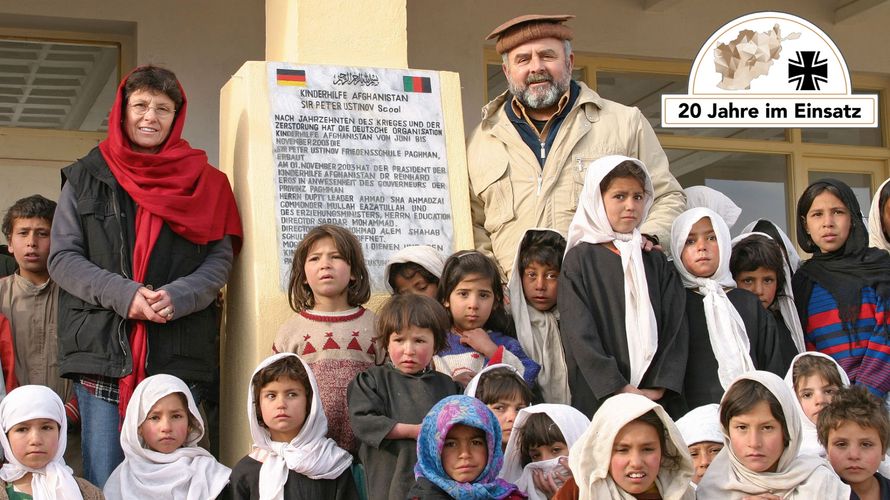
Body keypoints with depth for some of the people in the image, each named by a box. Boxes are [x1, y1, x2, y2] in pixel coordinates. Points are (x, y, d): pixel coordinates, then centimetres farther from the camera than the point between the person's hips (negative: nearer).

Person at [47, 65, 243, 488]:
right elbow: (62, 259, 4)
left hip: (178, 356, 1)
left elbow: (220, 259, 5)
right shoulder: (86, 179, 9)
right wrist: (123, 294, -12)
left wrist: (176, 296, -14)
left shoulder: (203, 182, 10)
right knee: (103, 482, 0)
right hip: (102, 353, 0)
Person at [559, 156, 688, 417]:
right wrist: (619, 389, -14)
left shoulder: (656, 261, 13)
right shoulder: (580, 260, 3)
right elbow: (579, 332, -6)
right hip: (600, 396, -3)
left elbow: (675, 326, 5)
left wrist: (661, 386, -9)